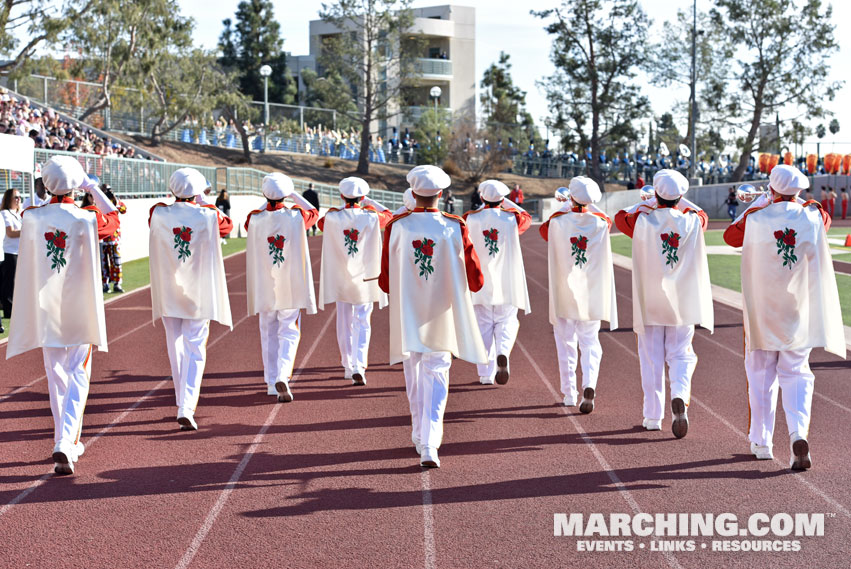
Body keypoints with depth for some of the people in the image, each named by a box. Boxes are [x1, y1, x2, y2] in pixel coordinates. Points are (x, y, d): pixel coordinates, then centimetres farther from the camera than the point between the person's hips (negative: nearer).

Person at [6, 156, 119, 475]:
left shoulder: (31, 218, -7)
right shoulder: (86, 220, -12)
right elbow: (113, 217, 9)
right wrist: (92, 188, 11)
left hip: (45, 310, 3)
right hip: (79, 310, -3)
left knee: (56, 376, 15)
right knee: (78, 377, 2)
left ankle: (67, 442, 22)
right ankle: (65, 444, -14)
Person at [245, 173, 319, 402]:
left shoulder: (255, 219, -9)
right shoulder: (296, 217, -11)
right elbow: (314, 212, 12)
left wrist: (268, 204, 18)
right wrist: (295, 196, 11)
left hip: (264, 287, 2)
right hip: (291, 287, -2)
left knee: (269, 334, 14)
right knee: (289, 332, 3)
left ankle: (272, 382, 21)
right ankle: (282, 376, -18)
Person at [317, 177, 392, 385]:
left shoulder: (332, 217, -8)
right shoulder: (371, 217, -10)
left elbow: (320, 222, 16)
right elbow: (388, 215, 12)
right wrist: (369, 202, 17)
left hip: (340, 279, 1)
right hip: (364, 278, -1)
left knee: (344, 324, 13)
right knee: (363, 324, 3)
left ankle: (348, 368, 20)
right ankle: (359, 366, -13)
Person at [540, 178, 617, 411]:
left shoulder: (558, 222, -11)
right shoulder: (600, 223, -6)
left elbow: (544, 229, 12)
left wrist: (565, 206, 18)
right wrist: (587, 207, 26)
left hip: (564, 294, -1)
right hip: (592, 294, 1)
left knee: (566, 343, 11)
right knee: (590, 343, 9)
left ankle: (569, 394, 14)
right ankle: (589, 385, -13)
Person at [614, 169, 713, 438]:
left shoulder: (643, 221, -9)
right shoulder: (691, 222, -6)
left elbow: (621, 217, 13)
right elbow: (702, 215, 20)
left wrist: (648, 203, 17)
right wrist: (681, 201, 25)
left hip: (649, 302, 0)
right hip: (683, 302, 0)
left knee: (652, 358, 9)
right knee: (681, 355, 8)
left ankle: (653, 416, 13)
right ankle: (680, 396, -20)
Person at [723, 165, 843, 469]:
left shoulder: (755, 219, -10)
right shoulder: (812, 218, -6)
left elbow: (731, 236, 11)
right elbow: (824, 217, 19)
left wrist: (758, 203, 17)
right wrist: (800, 201, 26)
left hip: (762, 311, -1)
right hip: (800, 311, 1)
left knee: (761, 374, 13)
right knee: (796, 374, 6)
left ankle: (761, 441, 19)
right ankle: (799, 432, -16)